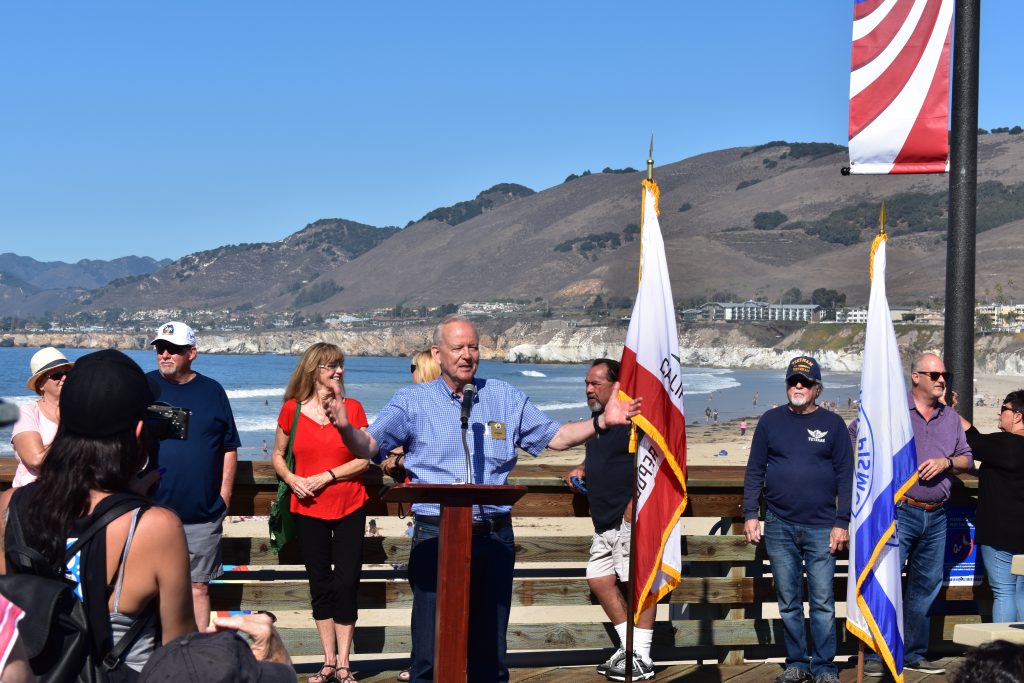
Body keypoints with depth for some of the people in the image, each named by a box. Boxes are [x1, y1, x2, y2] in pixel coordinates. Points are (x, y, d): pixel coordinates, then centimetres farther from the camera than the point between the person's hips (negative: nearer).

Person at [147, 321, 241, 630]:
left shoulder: (212, 391, 7)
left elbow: (229, 448, 10)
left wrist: (224, 495, 3)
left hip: (203, 512, 1)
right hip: (151, 509, -1)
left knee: (198, 585, 8)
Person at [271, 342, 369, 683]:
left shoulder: (352, 407, 0)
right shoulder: (292, 409, 1)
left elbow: (364, 458, -4)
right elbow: (277, 456, 10)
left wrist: (327, 476, -13)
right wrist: (291, 479, -10)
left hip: (349, 508, -1)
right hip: (309, 510, 1)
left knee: (346, 583, -3)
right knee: (320, 584, 7)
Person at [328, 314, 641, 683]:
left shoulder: (505, 397, 12)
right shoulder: (411, 400, 4)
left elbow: (555, 437, 14)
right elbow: (368, 446, -4)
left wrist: (602, 421, 1)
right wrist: (346, 428, -25)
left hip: (494, 537, 3)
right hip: (436, 536, -2)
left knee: (490, 649, 10)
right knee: (430, 652, -3)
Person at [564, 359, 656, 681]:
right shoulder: (597, 416, 18)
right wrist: (581, 469, 15)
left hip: (630, 518, -10)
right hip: (604, 521, 10)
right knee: (599, 579, 10)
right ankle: (627, 647, 21)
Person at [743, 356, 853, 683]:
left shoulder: (833, 424, 4)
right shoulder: (771, 421, 7)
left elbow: (845, 475, 3)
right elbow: (754, 470, 9)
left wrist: (842, 522, -4)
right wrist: (750, 514, 1)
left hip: (821, 528, -1)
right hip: (779, 527, 2)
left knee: (823, 602, -1)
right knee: (788, 602, 7)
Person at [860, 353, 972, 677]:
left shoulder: (951, 417, 14)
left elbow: (967, 459, 16)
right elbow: (854, 436, 1)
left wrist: (946, 462, -4)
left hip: (936, 516, 6)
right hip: (899, 512, -6)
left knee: (926, 585, 11)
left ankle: (914, 654, 22)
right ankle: (874, 655, -2)